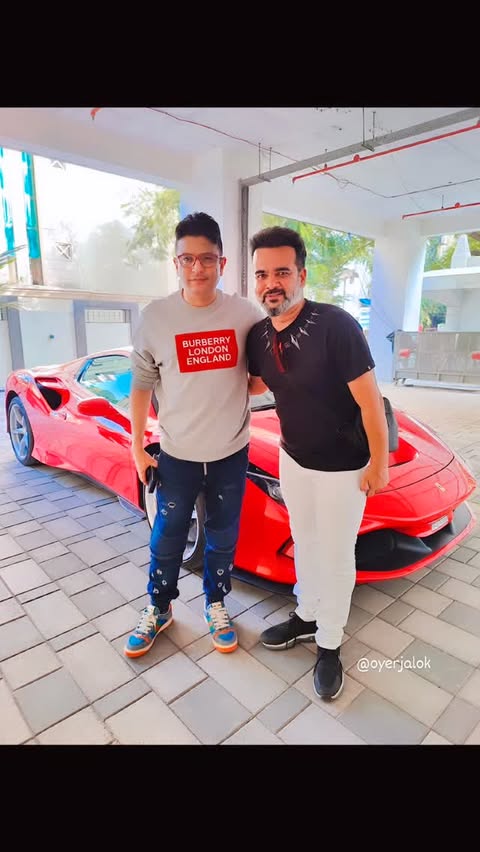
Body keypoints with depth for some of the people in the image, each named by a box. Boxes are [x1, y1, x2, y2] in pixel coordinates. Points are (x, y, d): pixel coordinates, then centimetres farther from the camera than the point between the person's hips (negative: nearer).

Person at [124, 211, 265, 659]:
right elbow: (141, 387, 0)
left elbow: (262, 378, 7)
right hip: (176, 454, 0)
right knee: (167, 539, 15)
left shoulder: (247, 314, -6)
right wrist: (137, 446, 0)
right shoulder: (155, 316, -8)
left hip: (231, 453, 1)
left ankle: (215, 605, 42)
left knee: (223, 537, 17)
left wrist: (246, 387, -14)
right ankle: (158, 609, 40)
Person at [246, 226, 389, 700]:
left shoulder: (335, 325, -25)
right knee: (304, 543, 22)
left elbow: (369, 400, -19)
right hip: (292, 458, 6)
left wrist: (379, 463, -14)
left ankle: (329, 645, 33)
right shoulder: (257, 336, -5)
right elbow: (252, 386, 14)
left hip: (342, 466, -5)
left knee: (336, 556, 10)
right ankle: (306, 616, 45)